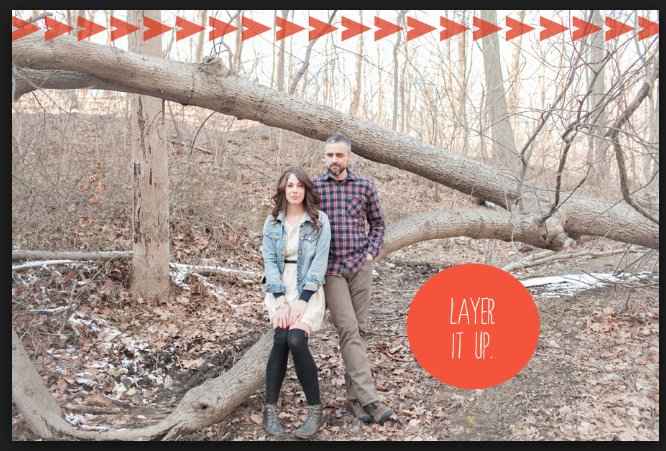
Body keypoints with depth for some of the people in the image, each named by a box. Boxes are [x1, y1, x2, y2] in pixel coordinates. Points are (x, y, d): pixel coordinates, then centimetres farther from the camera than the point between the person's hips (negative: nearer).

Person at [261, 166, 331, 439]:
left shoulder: (319, 220, -2)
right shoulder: (272, 221, 6)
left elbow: (319, 262, -7)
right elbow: (269, 260, 0)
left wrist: (302, 301, -15)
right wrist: (280, 301, -12)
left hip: (308, 290, -2)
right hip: (279, 290, 2)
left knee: (296, 339, -23)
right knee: (282, 338, -21)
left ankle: (315, 410, -7)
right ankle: (270, 409, -7)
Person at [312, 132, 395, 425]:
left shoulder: (365, 186, 5)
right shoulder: (313, 187, 1)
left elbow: (377, 223, 15)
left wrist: (372, 252, 2)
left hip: (360, 267, 2)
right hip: (330, 269, -2)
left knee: (359, 330, 6)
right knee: (349, 330, -11)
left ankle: (354, 395, 18)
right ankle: (369, 399, -12)